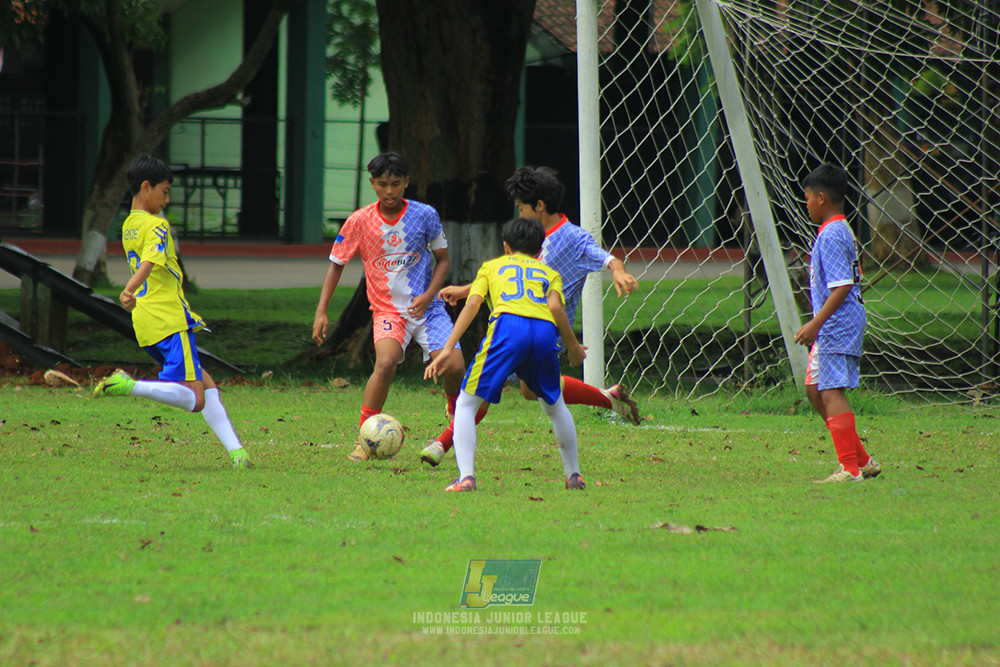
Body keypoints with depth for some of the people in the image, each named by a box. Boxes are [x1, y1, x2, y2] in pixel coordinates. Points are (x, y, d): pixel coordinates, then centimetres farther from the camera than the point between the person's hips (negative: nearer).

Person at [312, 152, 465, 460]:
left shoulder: (425, 215, -6)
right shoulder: (360, 221, -6)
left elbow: (443, 259, 6)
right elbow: (336, 264, 5)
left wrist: (428, 295, -11)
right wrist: (321, 312, -2)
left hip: (426, 306, 1)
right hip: (387, 309, -1)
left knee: (454, 366, -14)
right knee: (386, 361, -29)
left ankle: (456, 414, 23)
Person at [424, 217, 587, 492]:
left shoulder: (492, 266, 29)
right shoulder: (550, 272, 32)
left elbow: (472, 304, 13)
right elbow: (555, 306, 11)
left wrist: (447, 349, 8)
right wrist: (574, 347, 21)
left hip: (508, 326, -2)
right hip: (546, 330, 2)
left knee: (466, 404, 6)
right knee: (554, 406, 27)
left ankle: (466, 477, -10)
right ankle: (574, 476, 31)